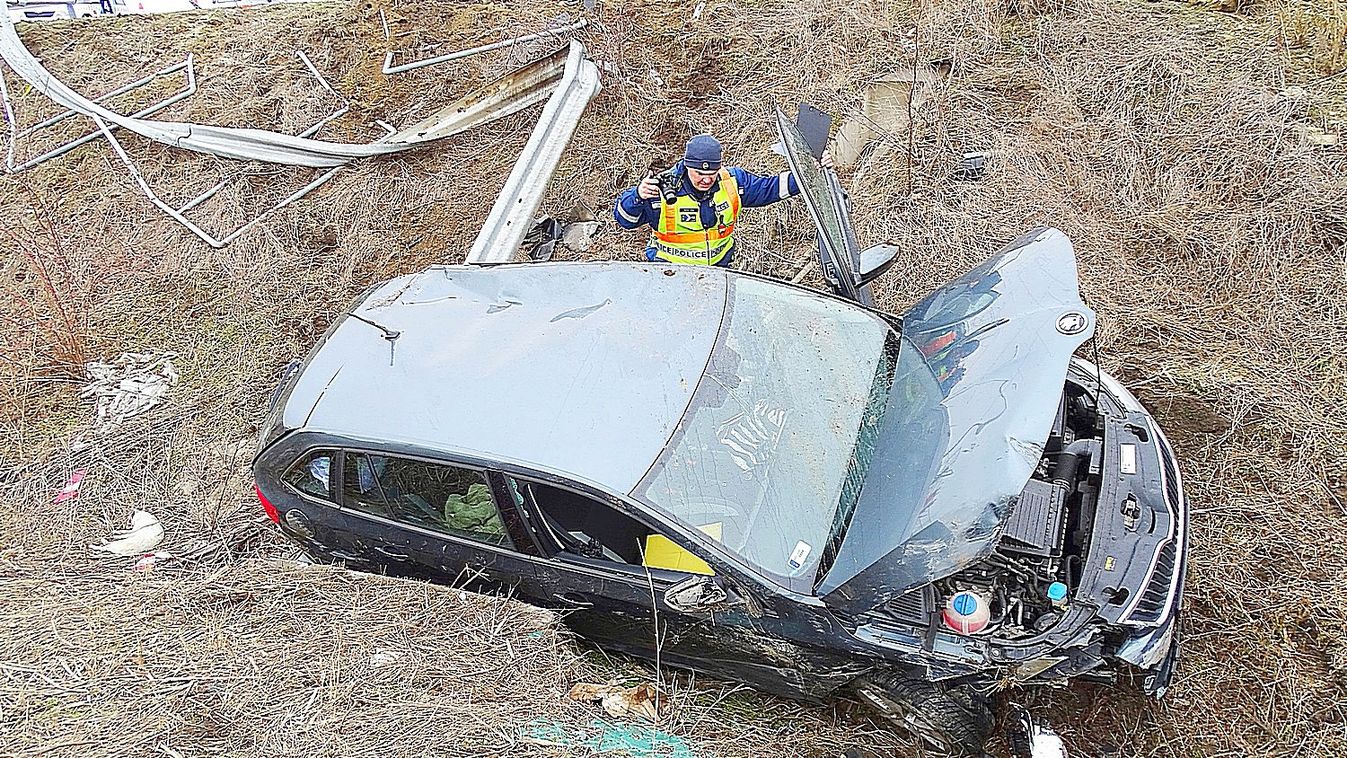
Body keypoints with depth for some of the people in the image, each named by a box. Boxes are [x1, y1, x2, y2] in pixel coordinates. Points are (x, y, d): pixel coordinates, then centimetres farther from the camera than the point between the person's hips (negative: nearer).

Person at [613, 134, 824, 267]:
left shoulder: (733, 180, -3)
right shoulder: (664, 188, -16)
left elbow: (769, 187, 10)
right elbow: (624, 218, -14)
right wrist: (638, 196, -36)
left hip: (719, 266, 4)